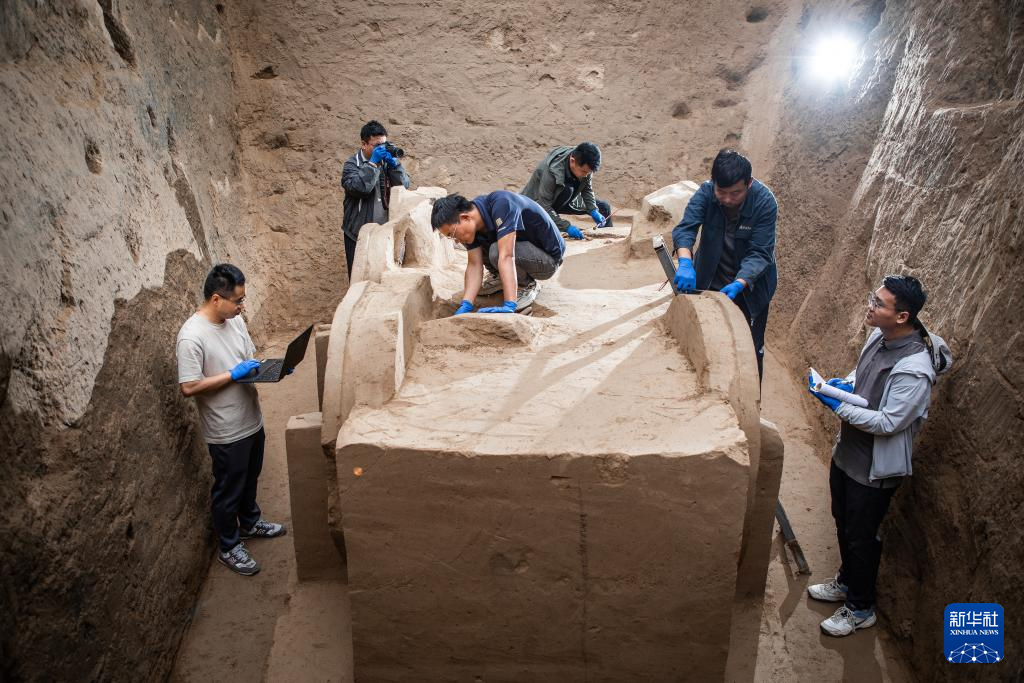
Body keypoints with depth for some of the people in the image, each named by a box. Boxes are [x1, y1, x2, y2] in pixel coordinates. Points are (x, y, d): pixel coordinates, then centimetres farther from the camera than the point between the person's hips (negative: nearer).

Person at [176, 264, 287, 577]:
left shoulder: (235, 320, -1)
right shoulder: (192, 335, -25)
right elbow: (188, 387, -25)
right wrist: (233, 375, -25)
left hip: (252, 420, 8)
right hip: (226, 432, -8)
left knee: (250, 479, 27)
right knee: (228, 490, 11)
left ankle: (250, 522, 49)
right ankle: (229, 547, 30)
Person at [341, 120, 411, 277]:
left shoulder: (387, 161, 10)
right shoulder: (352, 164, -3)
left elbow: (405, 185, 0)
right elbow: (359, 187, -22)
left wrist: (393, 162, -12)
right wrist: (373, 163, -20)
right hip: (359, 234, -3)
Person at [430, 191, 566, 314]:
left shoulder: (501, 204, -32)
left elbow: (506, 257, -40)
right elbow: (474, 264, -11)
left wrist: (509, 306, -46)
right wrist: (465, 306, -23)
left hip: (548, 259, -7)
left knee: (497, 252, -32)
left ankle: (529, 285, -6)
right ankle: (498, 275, 14)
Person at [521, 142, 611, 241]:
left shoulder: (585, 166, -19)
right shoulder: (551, 171, -37)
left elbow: (587, 189, -3)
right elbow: (544, 207, -35)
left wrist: (594, 211, -19)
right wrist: (566, 227, -41)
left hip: (565, 200, 7)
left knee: (604, 208, 0)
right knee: (566, 190, -37)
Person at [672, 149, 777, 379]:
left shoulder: (765, 202, -24)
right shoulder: (706, 192, -18)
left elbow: (760, 254, -25)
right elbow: (685, 228, -28)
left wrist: (738, 285, -40)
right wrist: (685, 262, -47)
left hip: (749, 285, -2)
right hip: (710, 282, 2)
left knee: (751, 350, 7)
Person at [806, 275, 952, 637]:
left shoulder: (914, 370, -32)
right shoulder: (880, 336, -5)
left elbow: (888, 423, -28)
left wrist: (838, 406, -26)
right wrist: (845, 383, -6)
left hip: (875, 468, -8)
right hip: (849, 451, 8)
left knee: (861, 537, 10)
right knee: (843, 522, 25)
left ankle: (861, 609, 32)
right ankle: (847, 581, 49)